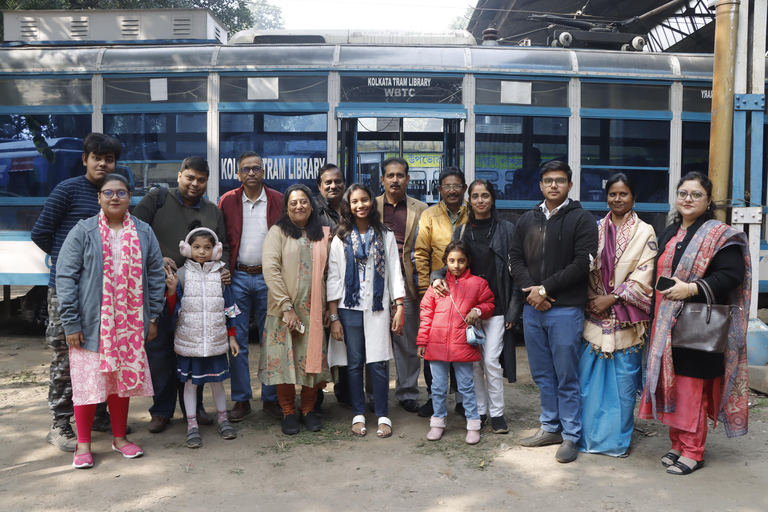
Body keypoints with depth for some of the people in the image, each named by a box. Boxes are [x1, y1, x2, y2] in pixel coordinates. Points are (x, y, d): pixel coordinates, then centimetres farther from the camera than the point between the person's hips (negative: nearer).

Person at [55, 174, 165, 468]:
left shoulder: (143, 233, 6)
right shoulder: (83, 232, -4)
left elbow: (156, 275, 9)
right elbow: (65, 277, -5)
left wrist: (153, 317, 5)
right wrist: (71, 323, -10)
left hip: (129, 325, 3)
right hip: (91, 325, -3)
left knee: (122, 380, 12)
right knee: (88, 381, 1)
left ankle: (119, 437, 27)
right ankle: (83, 444, 18)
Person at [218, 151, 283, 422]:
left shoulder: (278, 200, 4)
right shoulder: (227, 201, 5)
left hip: (268, 277, 0)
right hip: (237, 277, 0)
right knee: (237, 340, 3)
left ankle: (271, 398, 17)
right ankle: (241, 399, 14)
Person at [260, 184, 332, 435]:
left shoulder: (323, 234, 10)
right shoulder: (278, 232, 0)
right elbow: (271, 269, -10)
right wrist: (286, 306, -14)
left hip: (314, 309, 3)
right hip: (284, 308, -3)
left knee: (313, 358, 5)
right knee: (284, 360, 0)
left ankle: (308, 410, 21)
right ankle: (288, 412, 16)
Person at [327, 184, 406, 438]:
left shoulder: (385, 236, 8)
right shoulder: (341, 239, 6)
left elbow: (394, 272, 7)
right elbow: (333, 279, 4)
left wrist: (400, 307, -1)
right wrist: (334, 317, -1)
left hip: (378, 308, 0)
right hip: (350, 309, 0)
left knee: (379, 363, -2)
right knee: (355, 363, 5)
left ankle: (383, 416, 10)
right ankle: (358, 415, 17)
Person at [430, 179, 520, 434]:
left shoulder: (506, 230, 0)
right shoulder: (461, 231, 9)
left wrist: (513, 309, -6)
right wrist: (437, 276, -8)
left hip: (496, 306, -3)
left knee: (491, 360, -5)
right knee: (473, 362, 7)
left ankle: (497, 413, 11)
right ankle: (479, 411, 21)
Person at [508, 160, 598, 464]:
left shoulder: (581, 219, -2)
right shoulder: (527, 220, 14)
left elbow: (583, 263, -11)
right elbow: (515, 259, 10)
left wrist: (546, 288, -13)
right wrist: (531, 290, -6)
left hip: (566, 310, -5)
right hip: (532, 309, 5)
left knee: (566, 377, 1)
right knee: (542, 374, 14)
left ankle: (571, 436, 14)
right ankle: (550, 427, 28)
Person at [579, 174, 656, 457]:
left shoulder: (644, 232, 1)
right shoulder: (596, 229, 9)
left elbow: (643, 277, -7)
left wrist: (612, 298, -13)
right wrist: (592, 299, -6)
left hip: (625, 319, -2)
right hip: (595, 316, 3)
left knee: (624, 380, 3)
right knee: (588, 377, 5)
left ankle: (619, 439, 19)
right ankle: (588, 435, 19)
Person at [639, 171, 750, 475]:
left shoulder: (719, 235, -5)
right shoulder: (668, 234, 16)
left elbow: (732, 274, -14)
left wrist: (691, 288, -22)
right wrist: (656, 318, 14)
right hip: (667, 323, 7)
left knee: (692, 384, -4)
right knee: (671, 381, 10)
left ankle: (693, 451, 8)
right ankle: (678, 444, 22)